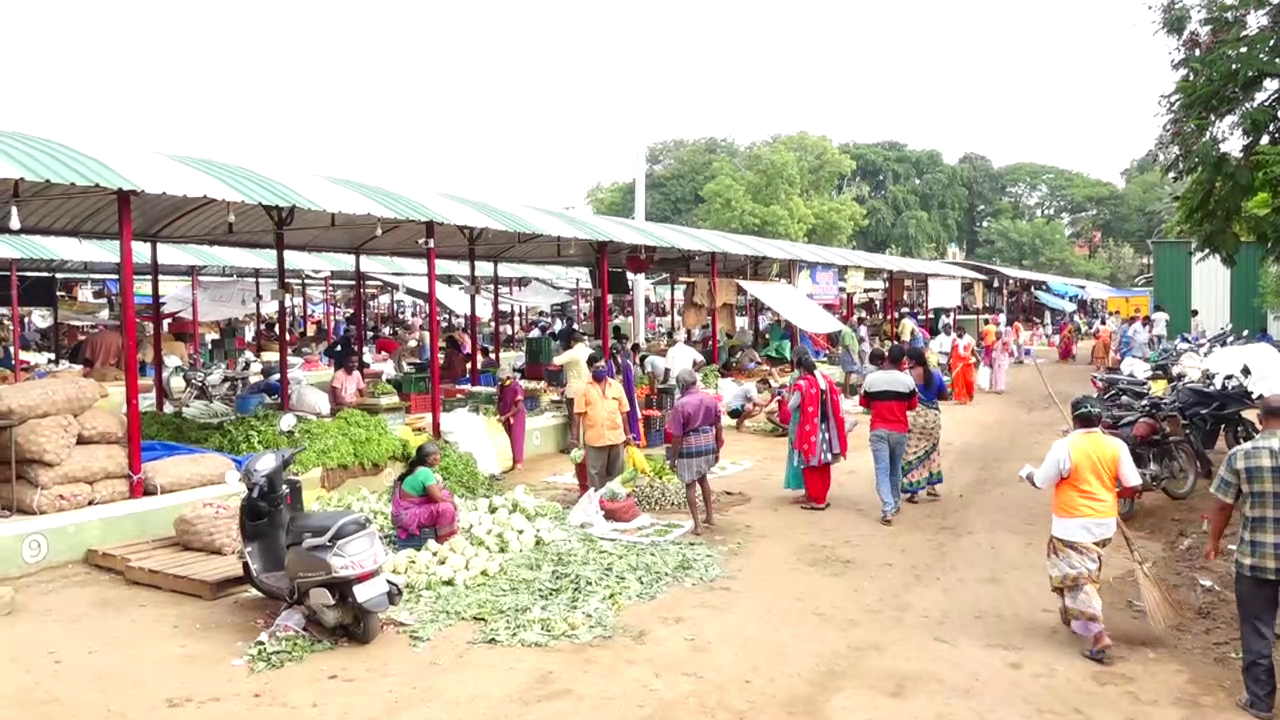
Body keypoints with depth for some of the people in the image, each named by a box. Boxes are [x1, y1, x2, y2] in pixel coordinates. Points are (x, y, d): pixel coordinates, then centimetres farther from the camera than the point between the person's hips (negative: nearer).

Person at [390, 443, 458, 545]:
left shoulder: (417, 468, 5)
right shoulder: (425, 472, -23)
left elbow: (432, 493, 14)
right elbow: (437, 497, -22)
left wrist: (438, 487, -6)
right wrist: (451, 500, -4)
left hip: (409, 508, 9)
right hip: (406, 515, -9)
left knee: (445, 494, 10)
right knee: (447, 508, -18)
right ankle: (442, 539, 1)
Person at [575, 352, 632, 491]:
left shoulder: (617, 386, 6)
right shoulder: (585, 389, -2)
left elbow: (623, 412, 10)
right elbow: (578, 415, -3)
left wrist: (627, 434, 12)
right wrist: (577, 438, -6)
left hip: (616, 437, 3)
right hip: (594, 438, -3)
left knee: (616, 473, 12)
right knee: (596, 473, 3)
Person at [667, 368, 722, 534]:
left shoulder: (680, 404, -15)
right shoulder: (711, 400, 0)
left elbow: (677, 436, -14)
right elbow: (718, 427, 6)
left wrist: (673, 457, -3)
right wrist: (718, 450, 17)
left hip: (689, 448, -5)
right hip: (708, 446, 5)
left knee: (690, 485, 8)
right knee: (702, 478, 26)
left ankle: (697, 524, 10)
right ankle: (710, 516, 32)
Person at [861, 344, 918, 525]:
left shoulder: (870, 378, -6)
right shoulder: (907, 380, -7)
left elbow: (864, 403, 6)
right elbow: (912, 406, 5)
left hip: (878, 430, -1)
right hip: (899, 430, 1)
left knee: (882, 470, -3)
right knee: (895, 469, 18)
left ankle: (887, 510, -15)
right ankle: (895, 503, 32)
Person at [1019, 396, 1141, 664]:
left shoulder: (1064, 447, -16)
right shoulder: (1116, 446, -4)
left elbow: (1041, 483, -9)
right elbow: (1133, 485, -2)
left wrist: (1029, 473, 13)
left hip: (1073, 526, -5)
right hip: (1104, 523, 6)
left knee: (1076, 579, 0)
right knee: (1084, 572, 25)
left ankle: (1099, 635, -7)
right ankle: (1074, 618, 38)